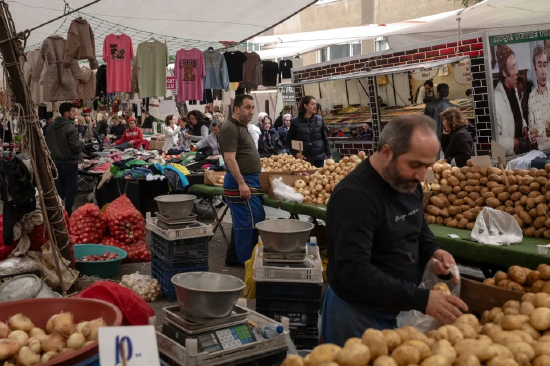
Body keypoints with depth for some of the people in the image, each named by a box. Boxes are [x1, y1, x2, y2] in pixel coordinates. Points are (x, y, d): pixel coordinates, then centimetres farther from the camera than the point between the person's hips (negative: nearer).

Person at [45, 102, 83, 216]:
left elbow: (47, 144, 18)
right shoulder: (70, 128, -19)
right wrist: (81, 143, -1)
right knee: (71, 189, 3)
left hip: (55, 162, 8)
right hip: (69, 163, -8)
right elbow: (76, 147, -21)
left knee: (58, 189, 16)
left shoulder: (50, 127, 7)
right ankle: (67, 213, 6)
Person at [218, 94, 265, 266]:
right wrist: (241, 183, -25)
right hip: (241, 182, -10)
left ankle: (234, 257, 24)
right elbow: (230, 158, -21)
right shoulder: (230, 128, -14)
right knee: (252, 220, -7)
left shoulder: (242, 127, 18)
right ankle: (247, 260, 1)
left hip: (250, 180, 10)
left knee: (242, 221, 15)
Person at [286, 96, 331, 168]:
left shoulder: (319, 120, 6)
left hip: (319, 158, 2)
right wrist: (296, 153, -6)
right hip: (303, 158, -2)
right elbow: (289, 139, 6)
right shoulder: (295, 121, -1)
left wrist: (328, 156, 5)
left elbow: (325, 139, 10)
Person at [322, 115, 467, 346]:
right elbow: (352, 273, -33)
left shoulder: (407, 183, 0)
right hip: (357, 315, -8)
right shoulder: (354, 196, -27)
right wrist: (421, 300, -35)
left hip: (395, 309, 8)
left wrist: (433, 251, -5)